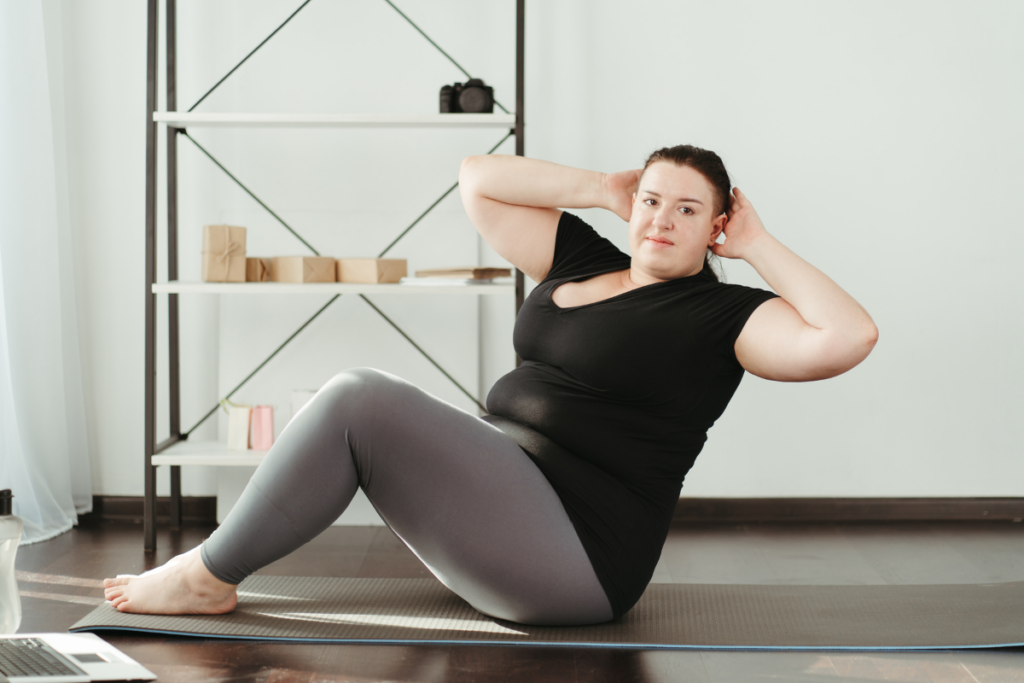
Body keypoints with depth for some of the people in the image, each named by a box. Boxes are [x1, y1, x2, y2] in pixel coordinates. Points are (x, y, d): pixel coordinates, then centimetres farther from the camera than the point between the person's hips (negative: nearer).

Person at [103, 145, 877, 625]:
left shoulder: (722, 315, -4)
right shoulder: (582, 258, 15)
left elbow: (849, 337, -20)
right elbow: (479, 179, 18)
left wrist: (758, 245, -9)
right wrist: (605, 188, 13)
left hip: (574, 556, -8)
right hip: (504, 487, 8)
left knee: (357, 401, -17)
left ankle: (209, 576, -3)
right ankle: (213, 566, 1)